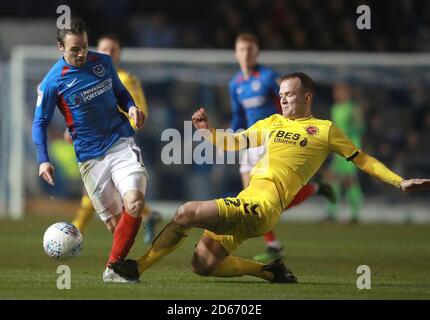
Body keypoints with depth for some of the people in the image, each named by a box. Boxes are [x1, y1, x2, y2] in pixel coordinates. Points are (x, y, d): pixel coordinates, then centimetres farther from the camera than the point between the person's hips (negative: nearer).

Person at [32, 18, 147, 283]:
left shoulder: (103, 62, 3)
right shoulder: (53, 82, -7)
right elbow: (40, 122, 0)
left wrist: (131, 107, -2)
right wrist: (43, 160, -11)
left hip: (122, 143, 1)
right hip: (90, 158, -1)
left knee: (134, 201, -22)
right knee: (114, 221, -2)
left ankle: (113, 269, -15)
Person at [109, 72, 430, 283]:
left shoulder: (325, 130, 8)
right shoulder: (272, 122, 25)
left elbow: (363, 159, 12)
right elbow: (234, 143, 29)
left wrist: (400, 182, 4)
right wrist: (208, 131, 10)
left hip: (263, 207, -8)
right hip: (244, 203, 8)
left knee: (187, 213, -22)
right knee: (203, 264, 0)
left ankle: (138, 267, -14)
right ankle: (269, 271, 11)